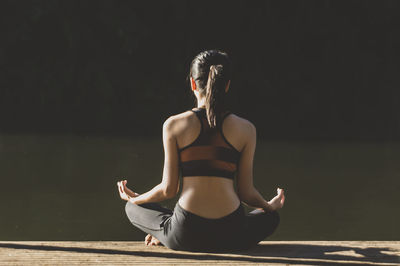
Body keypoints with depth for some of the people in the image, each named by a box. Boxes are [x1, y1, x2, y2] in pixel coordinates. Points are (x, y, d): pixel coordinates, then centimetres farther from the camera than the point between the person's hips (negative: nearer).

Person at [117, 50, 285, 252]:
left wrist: (135, 198, 21)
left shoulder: (174, 125, -3)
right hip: (230, 236, -3)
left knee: (133, 209, 32)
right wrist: (270, 206, 27)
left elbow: (168, 190, 0)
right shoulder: (245, 129, 0)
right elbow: (246, 192, 4)